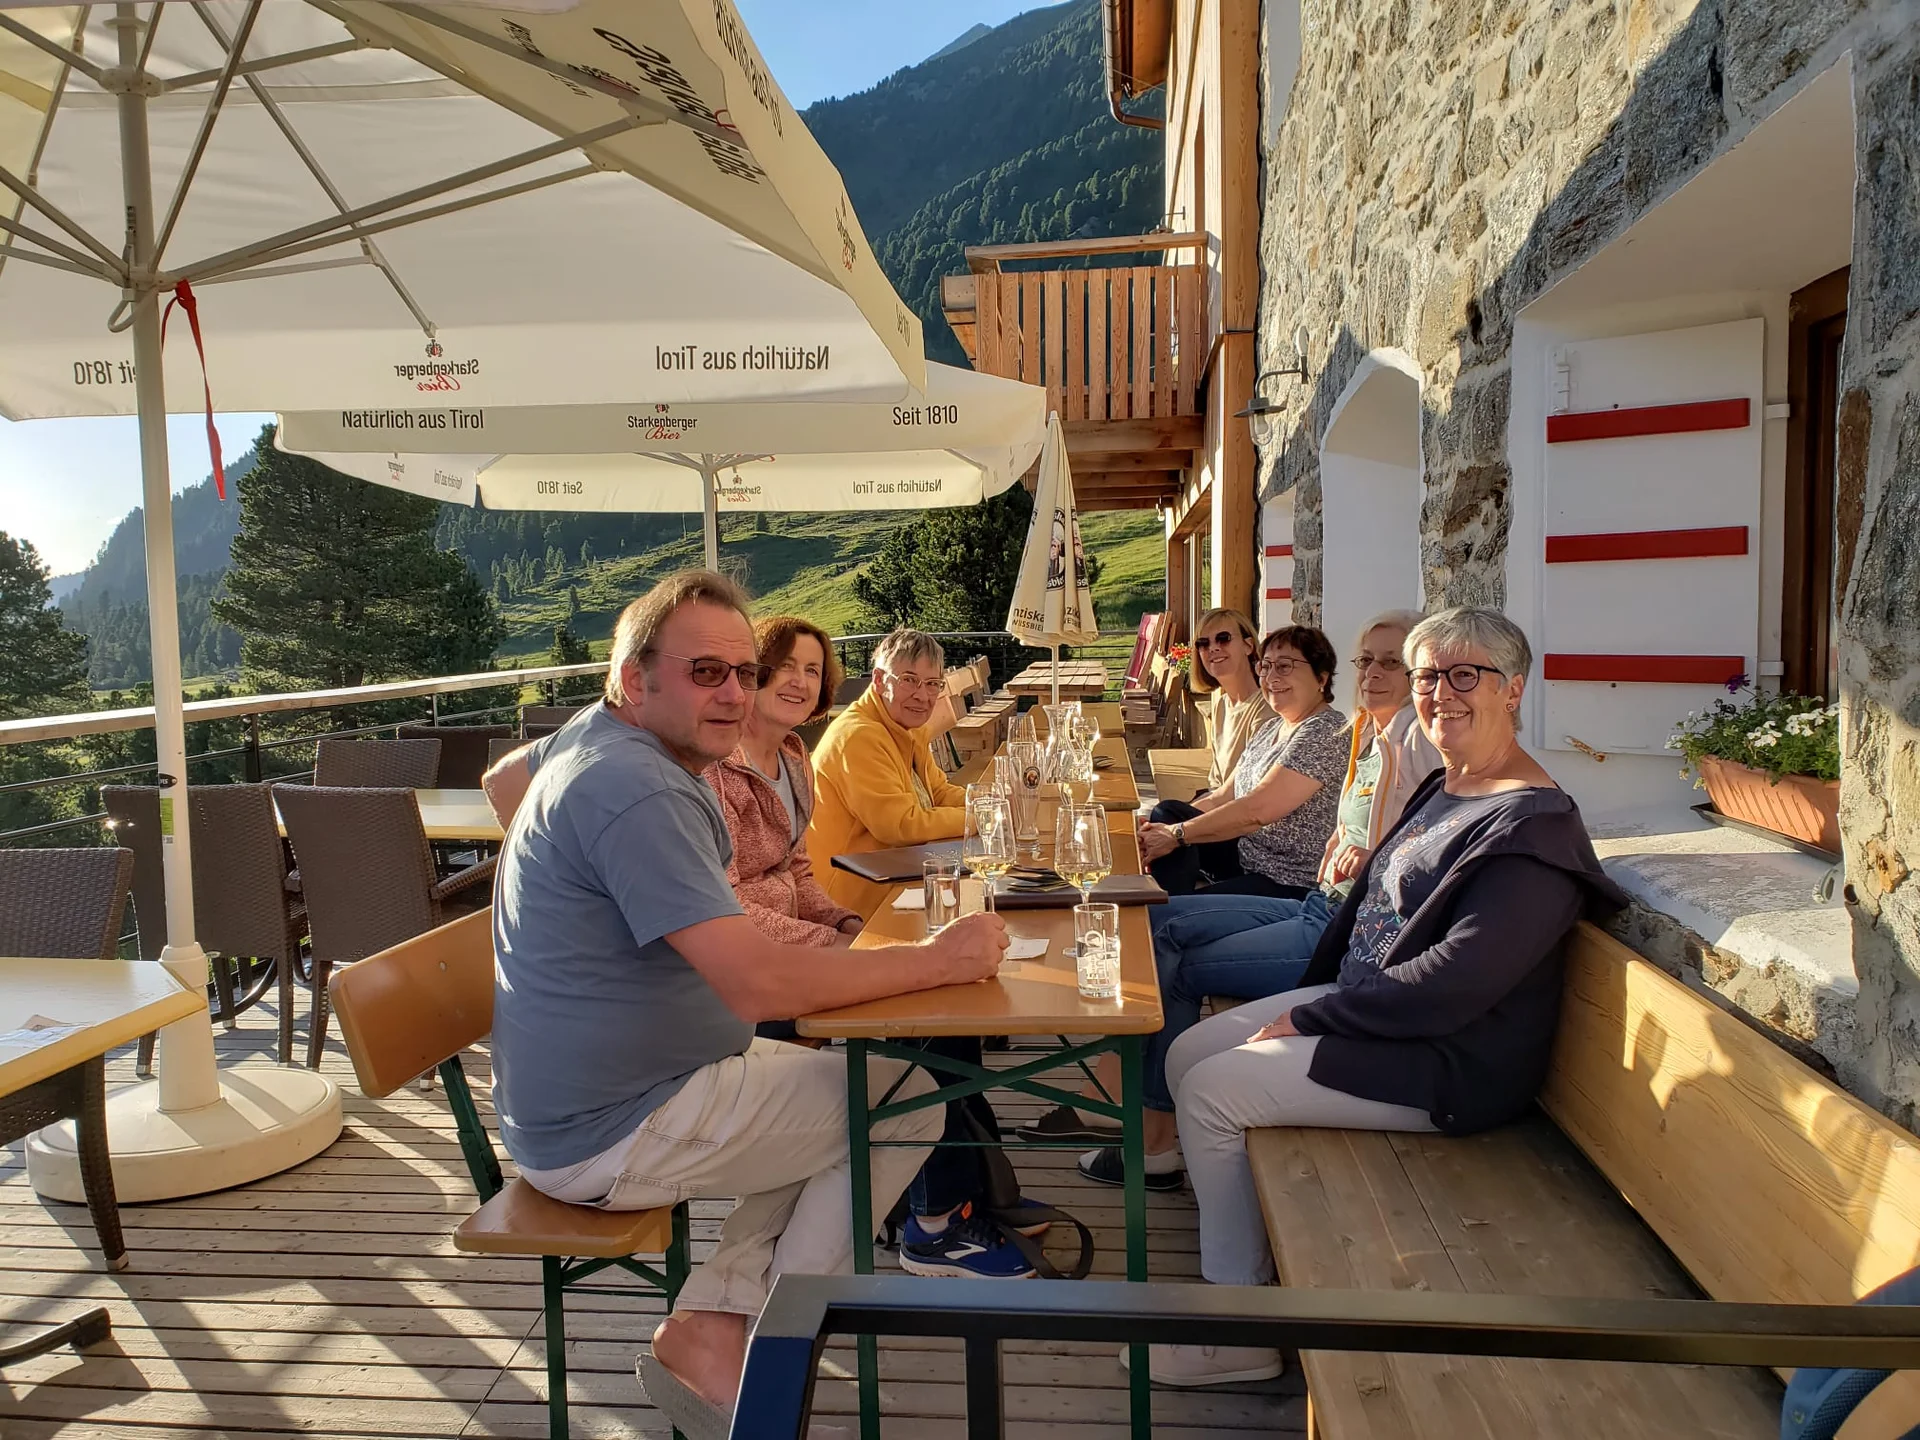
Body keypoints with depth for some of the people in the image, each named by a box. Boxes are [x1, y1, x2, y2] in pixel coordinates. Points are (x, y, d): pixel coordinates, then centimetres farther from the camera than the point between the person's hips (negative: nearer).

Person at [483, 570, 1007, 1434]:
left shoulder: (596, 738, 3)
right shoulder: (639, 793, -28)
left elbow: (505, 776, 27)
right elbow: (762, 985, -34)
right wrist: (936, 960, -24)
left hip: (571, 1097, 10)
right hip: (609, 1140, -10)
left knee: (835, 1085, 19)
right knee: (906, 1097, -2)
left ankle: (710, 1326, 11)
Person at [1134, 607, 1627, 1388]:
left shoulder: (1536, 825, -20)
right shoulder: (1441, 790, 11)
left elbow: (1455, 980, -27)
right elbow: (1368, 901, 18)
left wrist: (1309, 1019, -21)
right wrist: (1307, 1000, 6)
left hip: (1444, 1066, -10)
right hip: (1363, 1009, 10)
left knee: (1210, 1090, -15)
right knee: (1187, 1053, 4)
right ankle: (1252, 1256, 16)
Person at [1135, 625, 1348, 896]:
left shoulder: (1325, 732, -18)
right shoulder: (1271, 729, 13)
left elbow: (1256, 810, -24)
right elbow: (1224, 796, 11)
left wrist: (1177, 833, -19)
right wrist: (1163, 825, -3)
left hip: (1292, 884, -9)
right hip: (1247, 857, 9)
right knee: (1166, 814, -4)